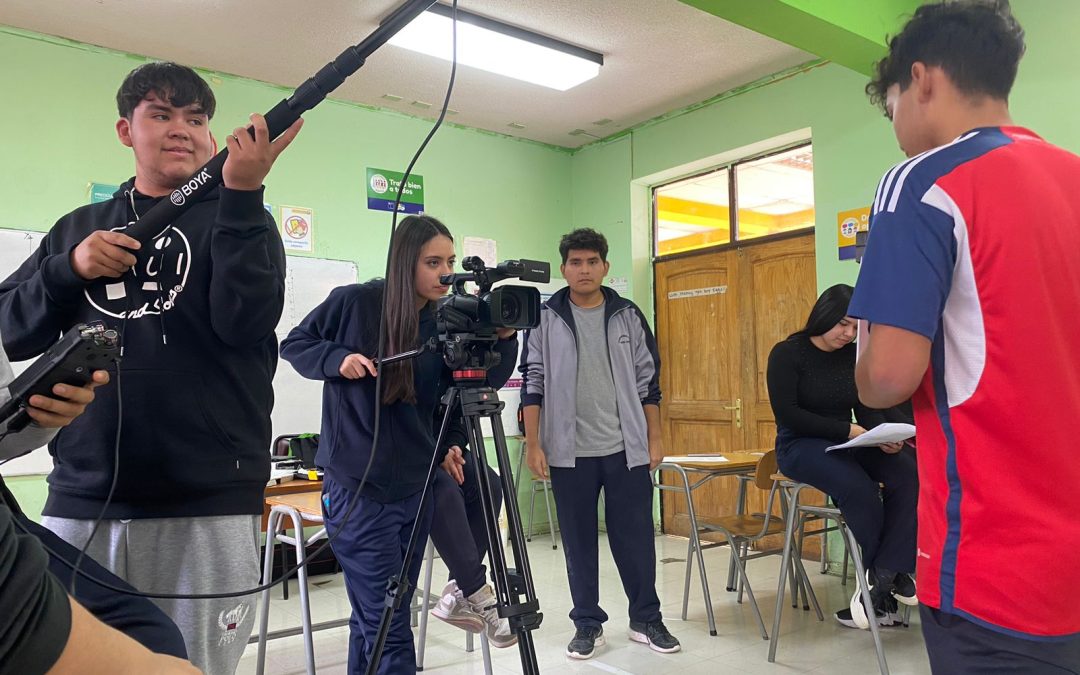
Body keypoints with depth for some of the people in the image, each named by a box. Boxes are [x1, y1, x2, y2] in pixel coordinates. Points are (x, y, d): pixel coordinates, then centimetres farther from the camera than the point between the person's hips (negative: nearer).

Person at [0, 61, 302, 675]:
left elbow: (245, 324, -12)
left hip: (207, 507, -3)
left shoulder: (236, 222, 7)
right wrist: (69, 270, -4)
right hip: (79, 502, 4)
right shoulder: (79, 227, 17)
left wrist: (242, 192, -18)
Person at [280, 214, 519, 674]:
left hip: (414, 486, 5)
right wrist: (338, 358, -15)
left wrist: (503, 340, -12)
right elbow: (294, 345, 4)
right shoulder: (354, 301, -8)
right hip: (358, 488, -5)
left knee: (374, 620, 16)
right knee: (389, 628, -4)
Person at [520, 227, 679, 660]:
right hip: (569, 450, -1)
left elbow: (648, 382, 7)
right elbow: (533, 384, 0)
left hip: (627, 448, 1)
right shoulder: (544, 319, 0)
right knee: (578, 540, 9)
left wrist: (654, 439, 3)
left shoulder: (629, 316, 4)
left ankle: (647, 619, 25)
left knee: (635, 536, 8)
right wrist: (533, 444, -5)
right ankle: (588, 624, 23)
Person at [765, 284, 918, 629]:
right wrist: (846, 430, -21)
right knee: (861, 490, -32)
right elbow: (788, 414, -14)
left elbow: (870, 410, 8)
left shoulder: (855, 355, 7)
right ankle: (889, 576, -4)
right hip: (800, 445, -5)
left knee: (907, 473, -23)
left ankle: (883, 577, -17)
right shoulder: (787, 354, -8)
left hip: (848, 444, 6)